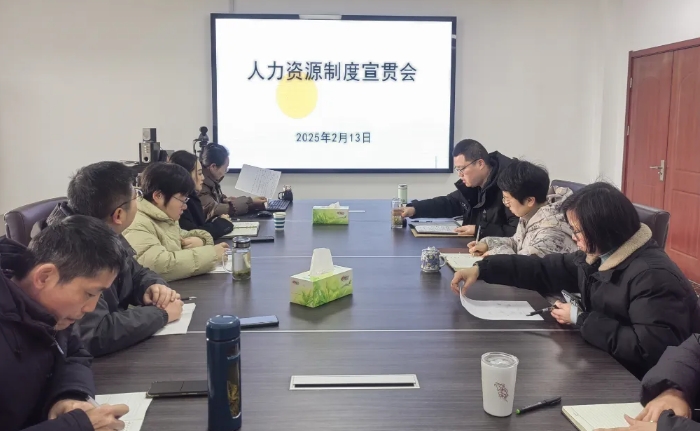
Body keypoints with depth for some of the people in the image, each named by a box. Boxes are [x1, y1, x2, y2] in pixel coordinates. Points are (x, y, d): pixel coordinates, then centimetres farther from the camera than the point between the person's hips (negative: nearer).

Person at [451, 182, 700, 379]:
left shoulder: (653, 277, -26)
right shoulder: (594, 258, 1)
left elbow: (650, 348, -31)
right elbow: (543, 270, 10)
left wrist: (580, 320, -21)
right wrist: (482, 269, 2)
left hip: (640, 385, -7)